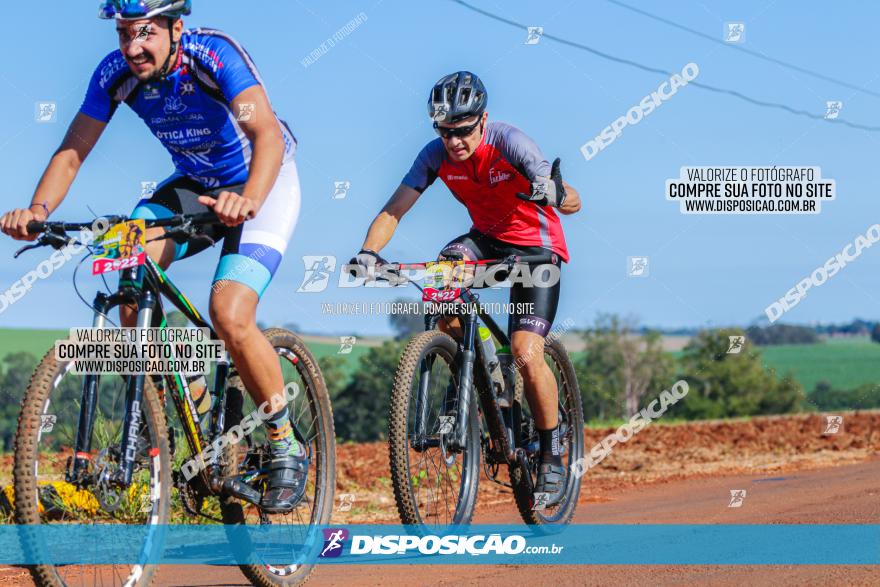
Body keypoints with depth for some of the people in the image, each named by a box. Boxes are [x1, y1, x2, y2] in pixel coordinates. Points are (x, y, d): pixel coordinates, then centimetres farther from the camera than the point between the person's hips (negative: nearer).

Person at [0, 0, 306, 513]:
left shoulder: (214, 54, -29)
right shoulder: (116, 74, -14)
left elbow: (267, 132, -41)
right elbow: (73, 150, -14)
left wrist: (247, 200, -59)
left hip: (263, 184, -5)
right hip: (194, 185, 5)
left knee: (230, 316, -25)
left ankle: (287, 446, -4)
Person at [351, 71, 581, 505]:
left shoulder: (508, 142, -26)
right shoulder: (436, 155, -15)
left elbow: (574, 202, -31)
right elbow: (394, 209, -17)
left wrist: (554, 192, -55)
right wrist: (369, 251, -36)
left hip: (535, 246, -4)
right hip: (485, 238, 4)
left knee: (526, 355, -20)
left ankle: (552, 454, 2)